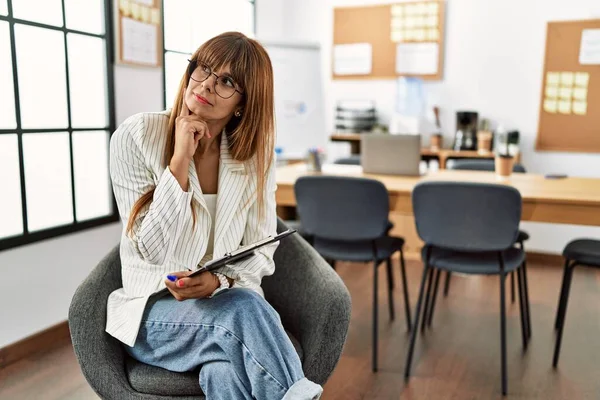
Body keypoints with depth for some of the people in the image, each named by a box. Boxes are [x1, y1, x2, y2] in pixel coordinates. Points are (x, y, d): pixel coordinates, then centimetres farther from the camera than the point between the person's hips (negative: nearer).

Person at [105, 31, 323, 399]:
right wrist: (180, 160, -22)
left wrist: (219, 281, -21)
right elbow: (152, 250, -14)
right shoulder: (136, 137, -9)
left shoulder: (256, 154, -2)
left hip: (226, 300, 2)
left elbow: (260, 254, 0)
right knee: (243, 310, -32)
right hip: (153, 312, -1)